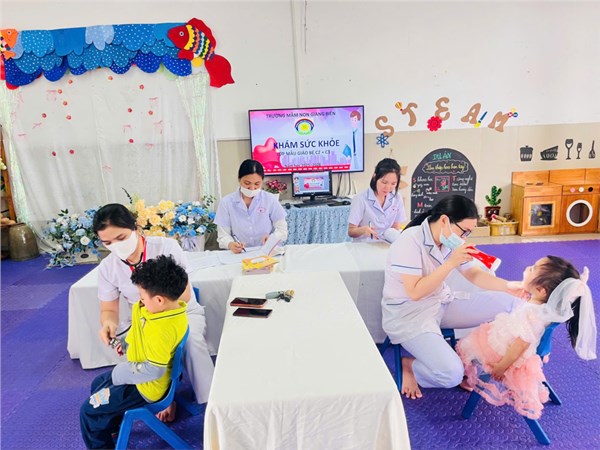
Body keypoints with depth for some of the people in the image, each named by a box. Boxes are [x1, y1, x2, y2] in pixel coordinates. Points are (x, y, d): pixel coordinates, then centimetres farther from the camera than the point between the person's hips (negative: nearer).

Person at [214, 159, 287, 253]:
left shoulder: (270, 200, 0)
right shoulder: (226, 202, 0)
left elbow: (282, 230, 3)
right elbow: (223, 235, -1)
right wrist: (231, 244, -23)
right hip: (239, 255, 1)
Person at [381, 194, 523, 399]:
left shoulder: (450, 239, 0)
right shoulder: (409, 242, -24)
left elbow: (474, 274, 6)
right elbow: (415, 292, -27)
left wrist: (508, 287, -10)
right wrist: (450, 263, -31)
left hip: (442, 303, 8)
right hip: (408, 314, -8)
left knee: (510, 304, -3)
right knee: (451, 375, -27)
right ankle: (408, 364, 4)